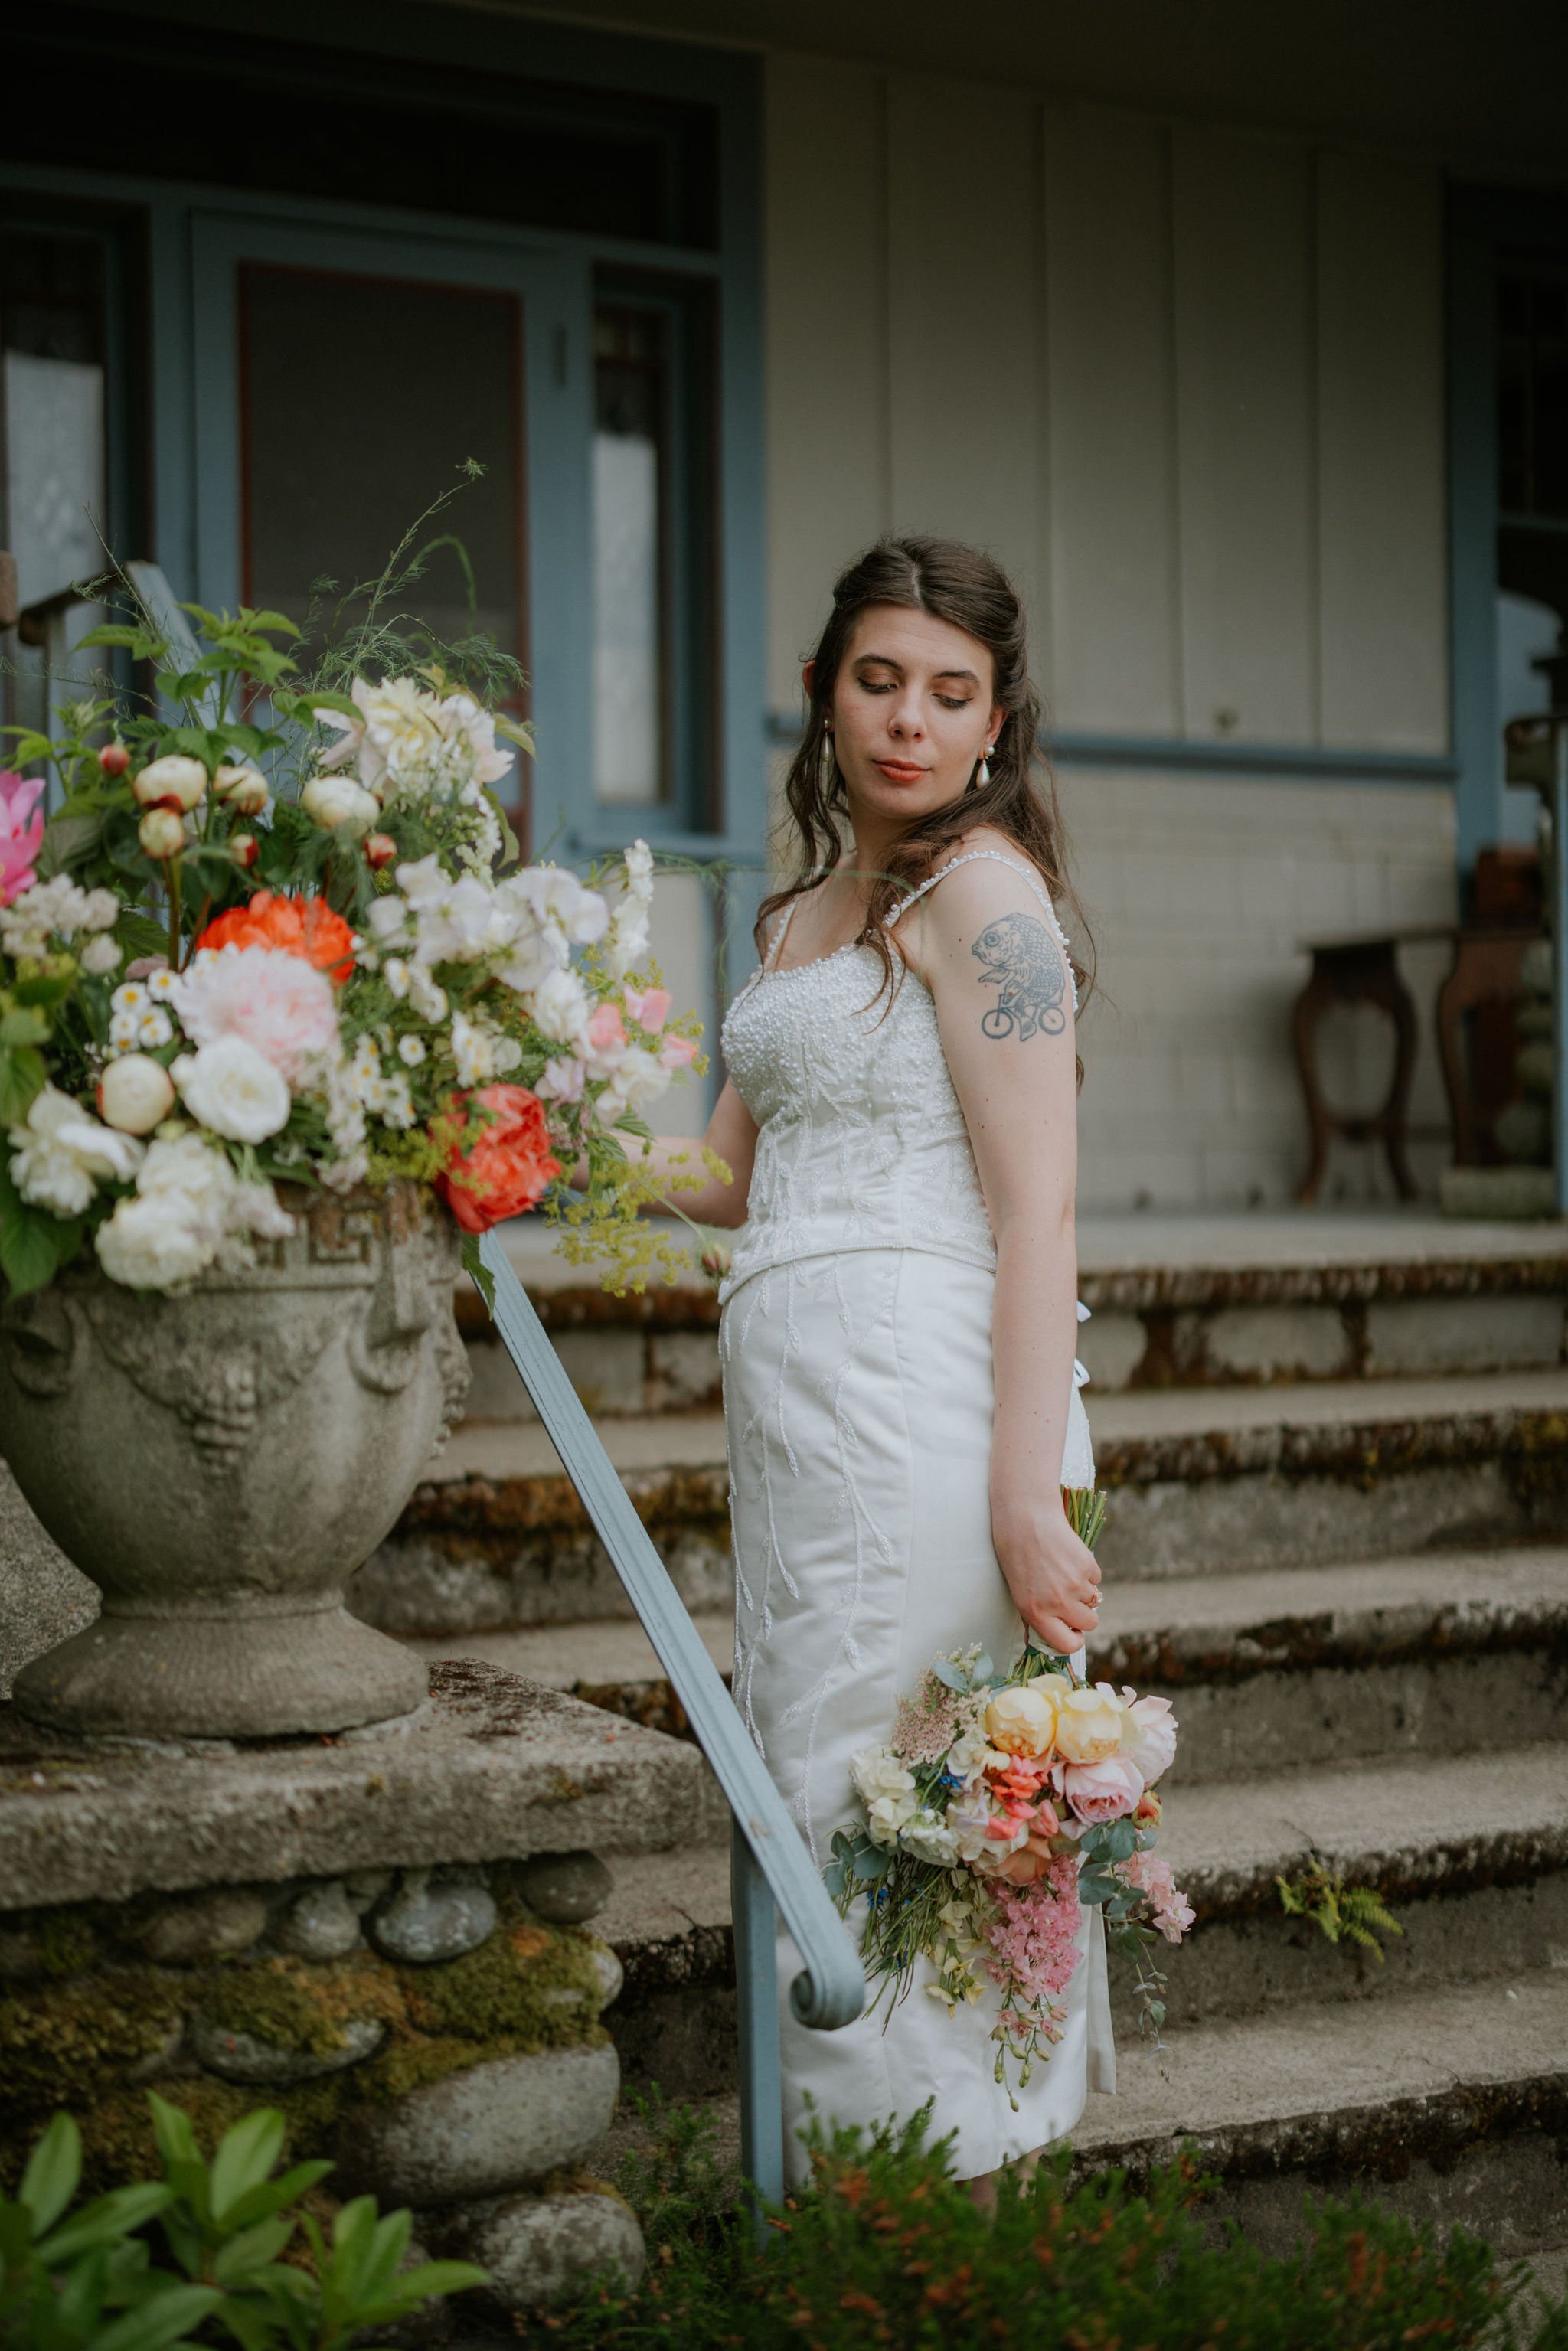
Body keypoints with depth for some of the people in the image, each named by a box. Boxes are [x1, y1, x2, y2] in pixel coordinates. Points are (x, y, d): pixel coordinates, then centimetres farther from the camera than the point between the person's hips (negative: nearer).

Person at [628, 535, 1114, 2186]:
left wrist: (1027, 1498, -19)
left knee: (895, 1818, -5)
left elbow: (1038, 1211, -14)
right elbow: (736, 1174, 25)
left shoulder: (981, 886, -7)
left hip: (921, 1404, -8)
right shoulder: (801, 915, 19)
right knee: (806, 1794, 11)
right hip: (798, 1412, 9)